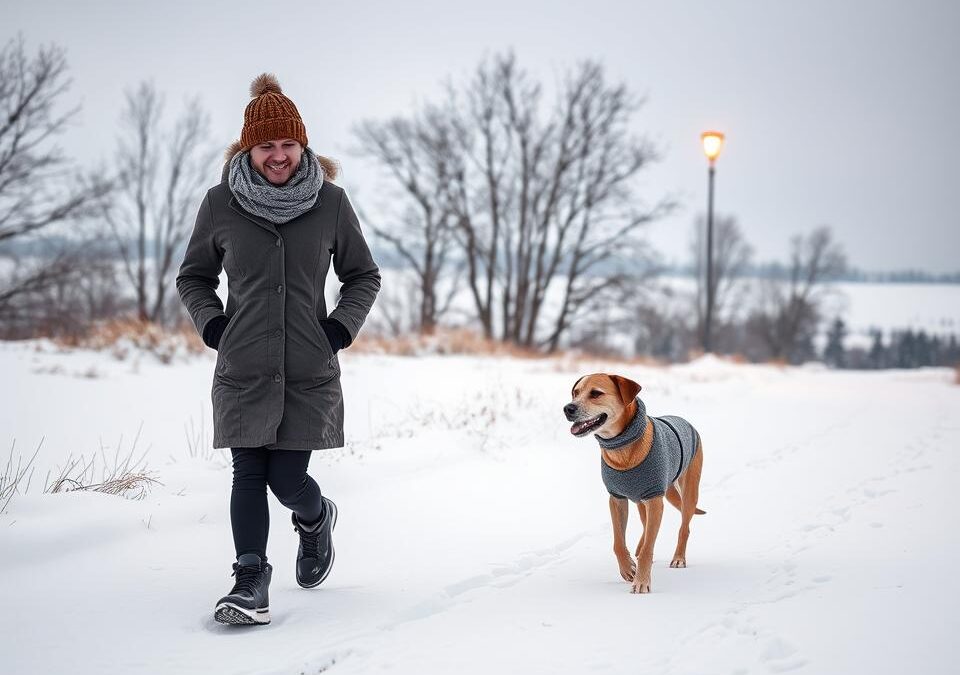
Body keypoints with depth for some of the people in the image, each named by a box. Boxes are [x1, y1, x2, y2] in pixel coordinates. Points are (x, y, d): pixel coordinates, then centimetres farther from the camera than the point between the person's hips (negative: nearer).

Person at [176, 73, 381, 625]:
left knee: (287, 478, 0)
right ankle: (251, 581, 2)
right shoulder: (222, 203, 1)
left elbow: (364, 277, 13)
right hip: (242, 370, 1)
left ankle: (317, 518, 34)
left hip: (311, 372, 0)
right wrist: (212, 324, -1)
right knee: (249, 473, -5)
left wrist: (341, 329, -1)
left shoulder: (330, 202, 1)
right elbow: (193, 277, 15)